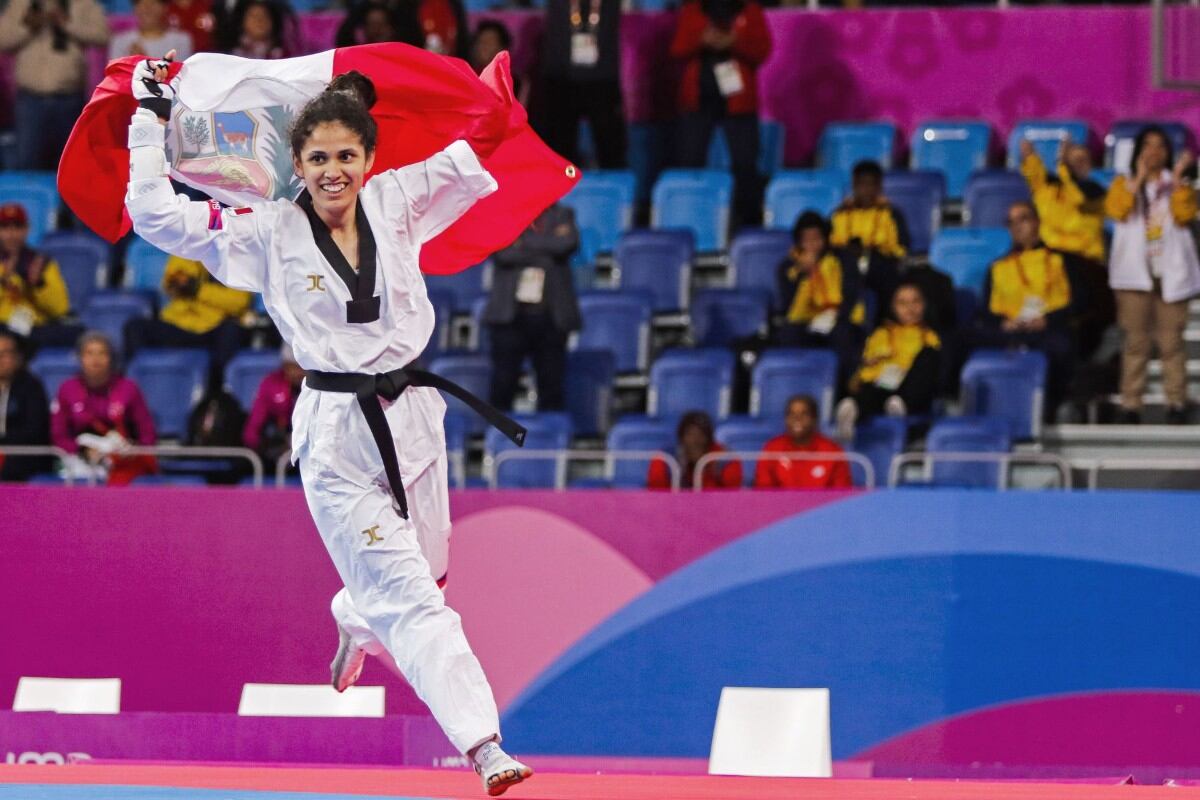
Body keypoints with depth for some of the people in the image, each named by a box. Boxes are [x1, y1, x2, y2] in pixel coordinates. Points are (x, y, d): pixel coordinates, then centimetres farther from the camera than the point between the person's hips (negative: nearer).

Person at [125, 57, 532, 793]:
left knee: (424, 565, 24)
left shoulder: (396, 202, 1)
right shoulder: (269, 234, -7)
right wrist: (152, 121, -4)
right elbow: (156, 216, -8)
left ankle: (355, 624, 59)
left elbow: (480, 151, 0)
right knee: (409, 598, -9)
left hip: (410, 416, 5)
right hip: (337, 434, -5)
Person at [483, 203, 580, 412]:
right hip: (510, 315, -1)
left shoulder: (561, 216, 12)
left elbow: (568, 243, -9)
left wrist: (525, 243, -7)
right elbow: (502, 253, -10)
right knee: (502, 386, -2)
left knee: (552, 387, 0)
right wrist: (546, 256, -9)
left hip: (550, 317, 1)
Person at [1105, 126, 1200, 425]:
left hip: (1170, 273, 0)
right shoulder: (1124, 183, 12)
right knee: (1136, 342, -4)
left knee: (1171, 341, -4)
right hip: (1135, 273, 0)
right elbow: (1116, 210, -9)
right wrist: (1139, 177, -11)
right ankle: (1130, 405, -3)